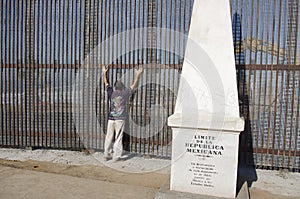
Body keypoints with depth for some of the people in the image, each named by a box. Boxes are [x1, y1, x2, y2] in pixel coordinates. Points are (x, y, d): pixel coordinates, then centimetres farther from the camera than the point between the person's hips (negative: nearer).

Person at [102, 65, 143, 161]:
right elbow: (134, 85, 9)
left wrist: (104, 73, 33)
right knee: (118, 138, 3)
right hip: (120, 119, -3)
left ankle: (106, 155, 18)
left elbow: (106, 83, 20)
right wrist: (137, 74, 19)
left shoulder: (111, 92, 3)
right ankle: (116, 156, 7)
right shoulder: (125, 94, -3)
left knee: (109, 137, 10)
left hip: (111, 119, 3)